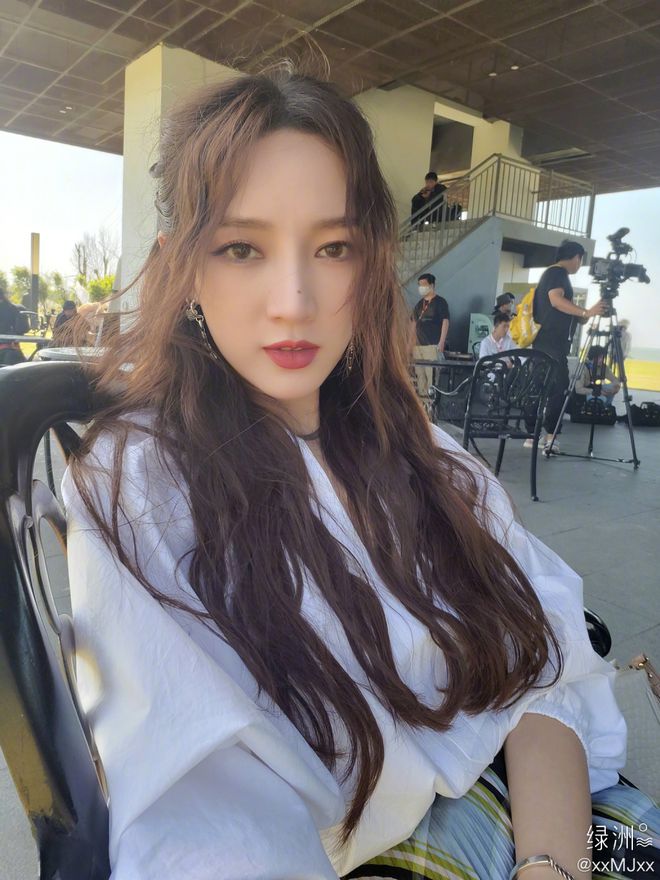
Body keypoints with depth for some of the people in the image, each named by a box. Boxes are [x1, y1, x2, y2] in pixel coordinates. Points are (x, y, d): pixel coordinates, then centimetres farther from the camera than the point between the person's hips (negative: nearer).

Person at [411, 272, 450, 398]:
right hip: (418, 344, 6)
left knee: (431, 373, -11)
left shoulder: (440, 302, -1)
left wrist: (442, 343, -16)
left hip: (433, 345, -6)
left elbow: (445, 322, -8)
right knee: (419, 373, 7)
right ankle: (421, 395, 14)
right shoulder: (419, 304, 17)